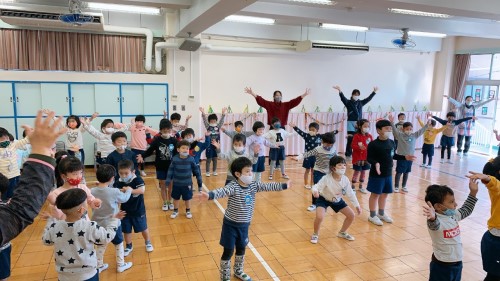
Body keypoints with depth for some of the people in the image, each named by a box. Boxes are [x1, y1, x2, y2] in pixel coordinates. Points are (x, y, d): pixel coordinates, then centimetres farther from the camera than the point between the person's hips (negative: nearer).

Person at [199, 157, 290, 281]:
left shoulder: (254, 185, -6)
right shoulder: (233, 187, -25)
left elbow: (268, 186, 2)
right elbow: (222, 191, -42)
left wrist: (284, 186, 7)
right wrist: (210, 195, -62)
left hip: (244, 225, 6)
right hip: (231, 225, -6)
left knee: (241, 249, 23)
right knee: (228, 251, 6)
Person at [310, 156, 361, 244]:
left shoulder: (345, 179, -18)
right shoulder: (326, 178, -32)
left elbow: (350, 193, -5)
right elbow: (317, 186, -35)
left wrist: (357, 205, -2)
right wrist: (315, 191, -59)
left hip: (338, 200, 5)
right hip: (324, 199, -5)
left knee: (351, 215, 1)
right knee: (319, 217, -28)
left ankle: (342, 232, 28)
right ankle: (315, 234, 2)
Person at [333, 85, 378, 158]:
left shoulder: (361, 103, 14)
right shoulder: (348, 102, 2)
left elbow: (368, 98, 20)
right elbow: (343, 98, -13)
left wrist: (374, 92, 19)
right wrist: (340, 91, -30)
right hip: (351, 123, -4)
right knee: (350, 139, -8)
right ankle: (348, 154, -1)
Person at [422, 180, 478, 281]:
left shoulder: (453, 215, 0)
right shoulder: (435, 220, -26)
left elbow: (466, 210, 18)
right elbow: (434, 224, -49)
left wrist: (473, 193, 13)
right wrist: (432, 218, -72)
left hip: (457, 263, 8)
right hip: (441, 266, -8)